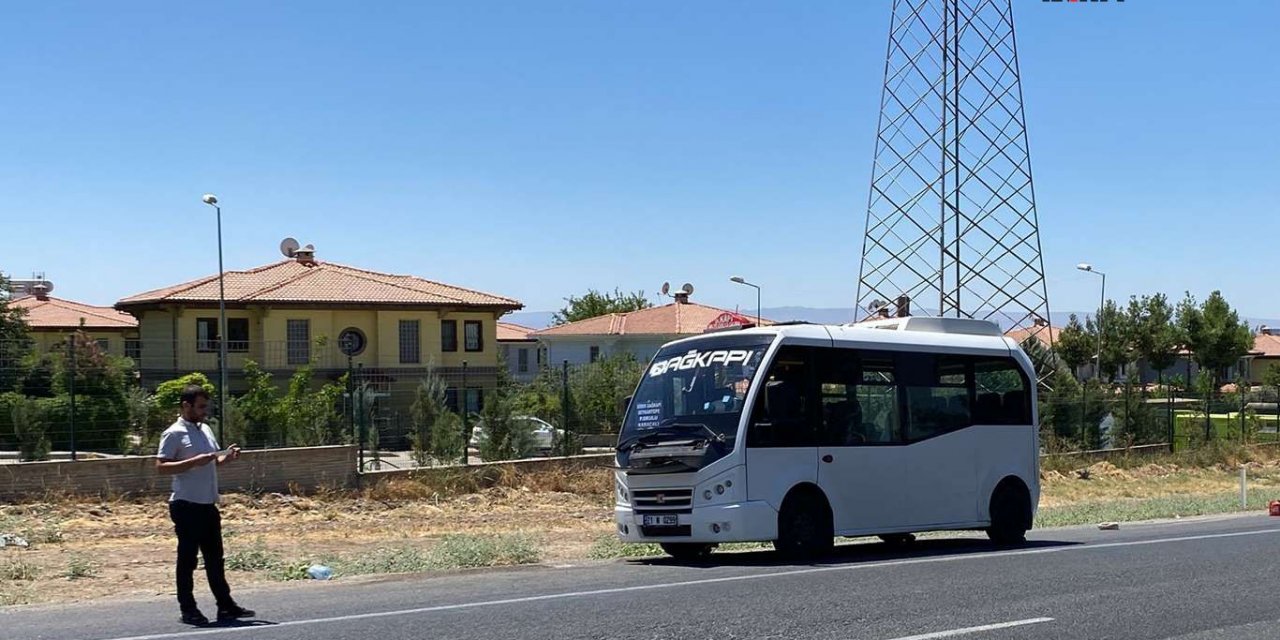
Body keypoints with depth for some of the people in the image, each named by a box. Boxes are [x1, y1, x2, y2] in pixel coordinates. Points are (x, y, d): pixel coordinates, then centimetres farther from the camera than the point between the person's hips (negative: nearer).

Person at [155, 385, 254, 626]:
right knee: (187, 558, 0)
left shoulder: (206, 430, 14)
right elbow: (161, 467, -17)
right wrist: (194, 462, -25)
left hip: (208, 505, 8)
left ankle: (226, 606, 16)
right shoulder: (174, 434, -10)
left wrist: (226, 457, 3)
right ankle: (188, 609, 7)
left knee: (215, 557, 11)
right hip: (186, 506, -8)